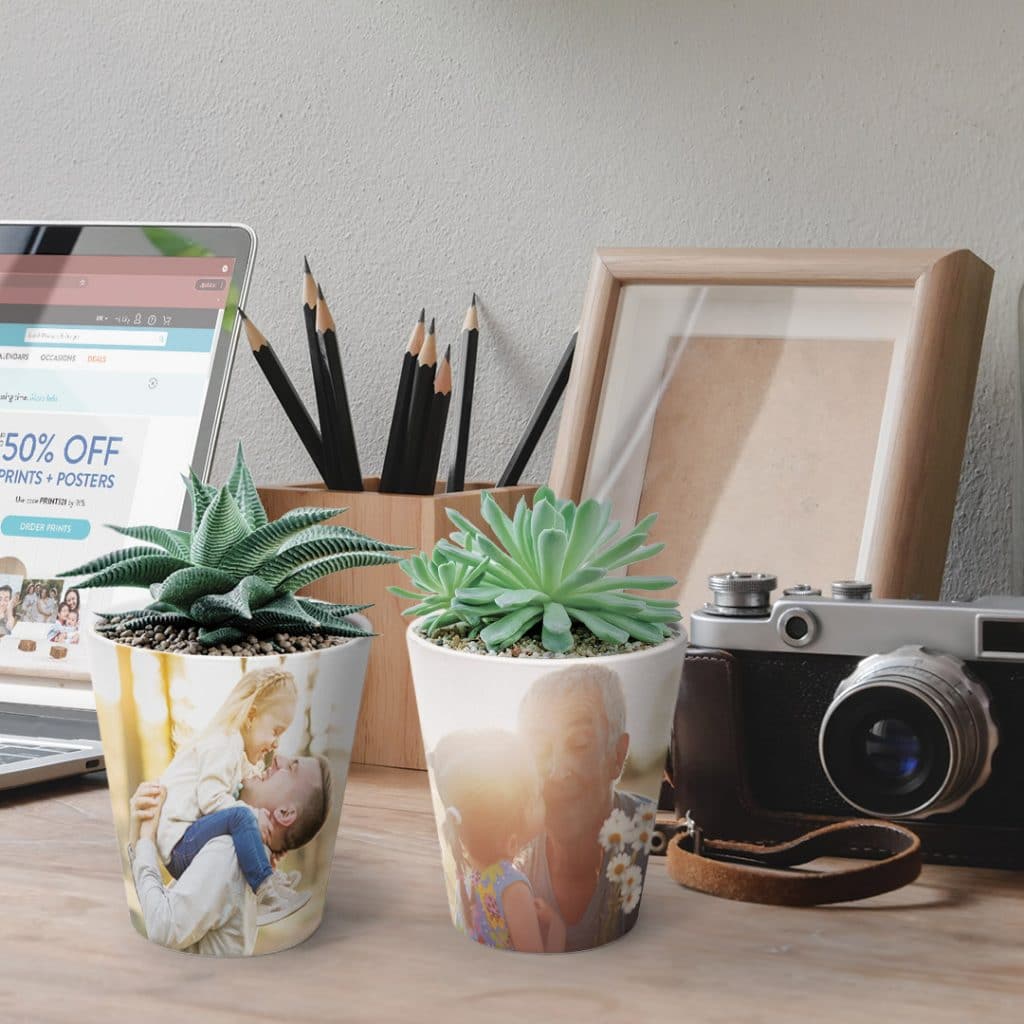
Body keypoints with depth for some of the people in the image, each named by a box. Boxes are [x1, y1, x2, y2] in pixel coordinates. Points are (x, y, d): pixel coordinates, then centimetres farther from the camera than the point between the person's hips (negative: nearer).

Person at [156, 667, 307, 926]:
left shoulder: (242, 756, 23)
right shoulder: (222, 746, -11)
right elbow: (211, 798, -22)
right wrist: (255, 817, -18)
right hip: (179, 844, -11)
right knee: (241, 817, -30)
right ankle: (266, 890, -33)